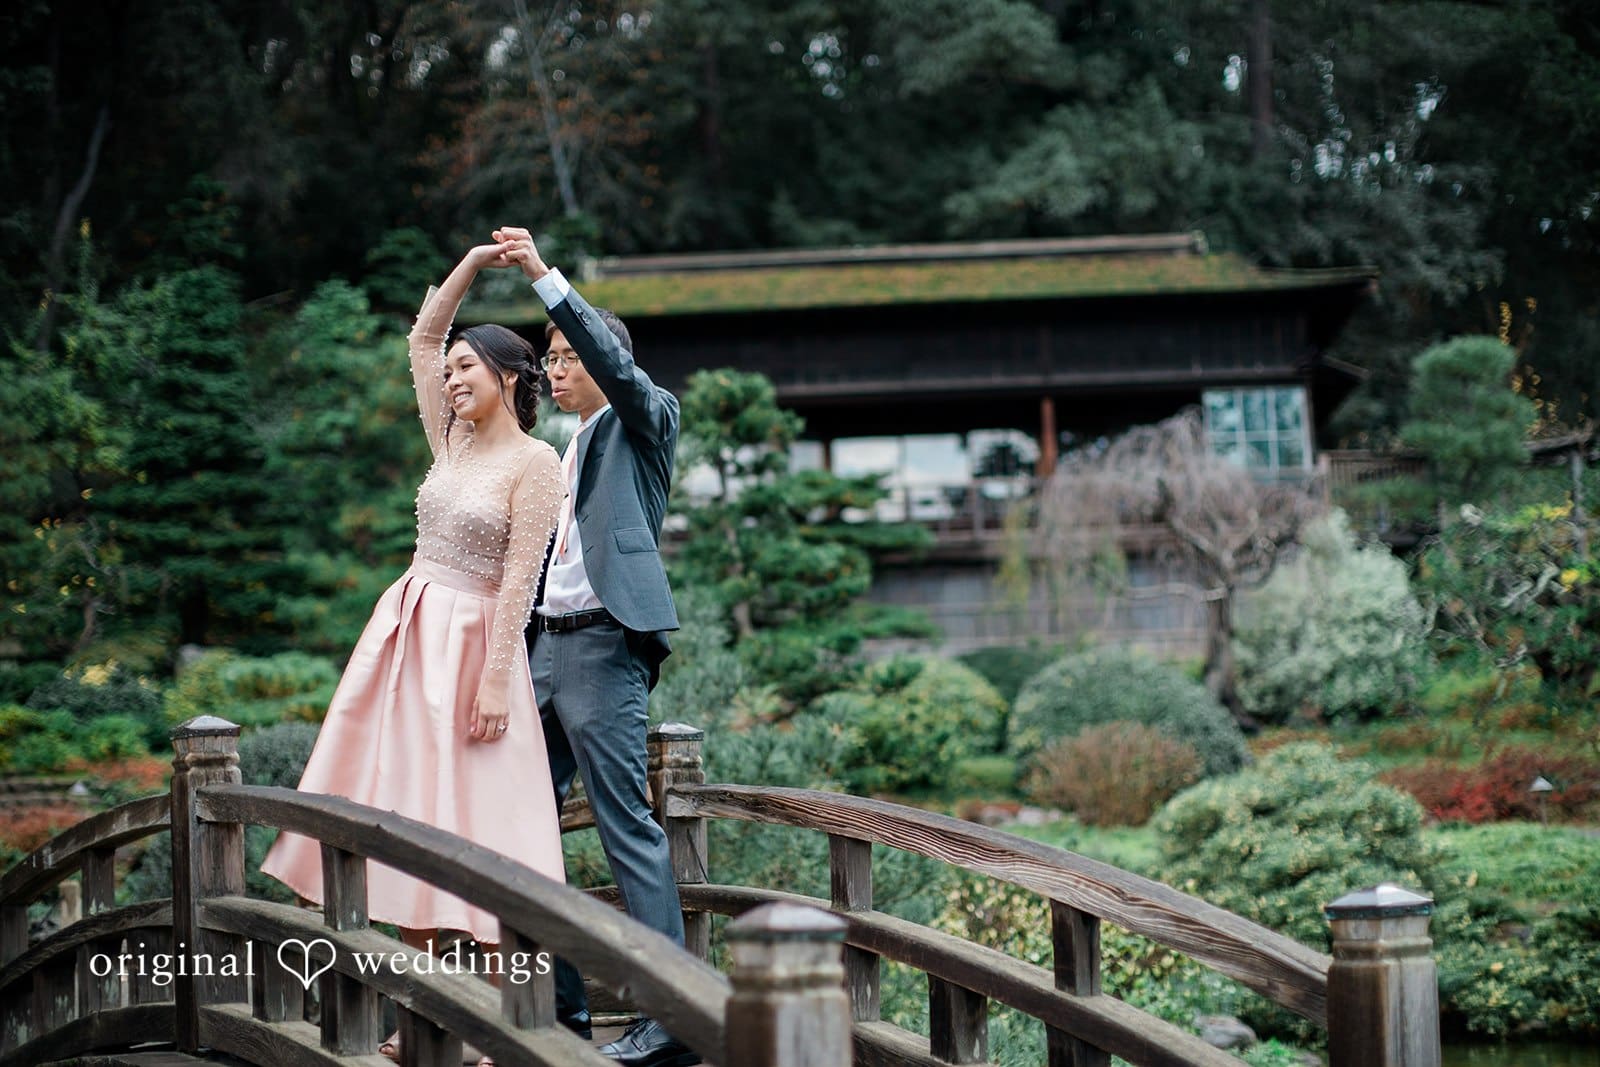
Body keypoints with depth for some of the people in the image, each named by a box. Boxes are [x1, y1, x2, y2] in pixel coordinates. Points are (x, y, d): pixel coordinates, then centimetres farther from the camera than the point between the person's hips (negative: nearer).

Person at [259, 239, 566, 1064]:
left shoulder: (534, 463, -8)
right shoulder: (453, 442, 12)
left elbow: (520, 578, -14)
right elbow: (421, 340, 21)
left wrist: (496, 678, -19)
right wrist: (469, 267, 14)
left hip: (470, 648, -8)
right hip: (404, 639, 8)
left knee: (473, 831, -8)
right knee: (406, 824, 6)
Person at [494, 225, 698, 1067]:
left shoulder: (644, 419, 2)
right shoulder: (569, 451, 24)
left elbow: (613, 362, -18)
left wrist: (543, 277, -23)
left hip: (603, 645, -9)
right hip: (545, 646, 9)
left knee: (627, 826, -12)